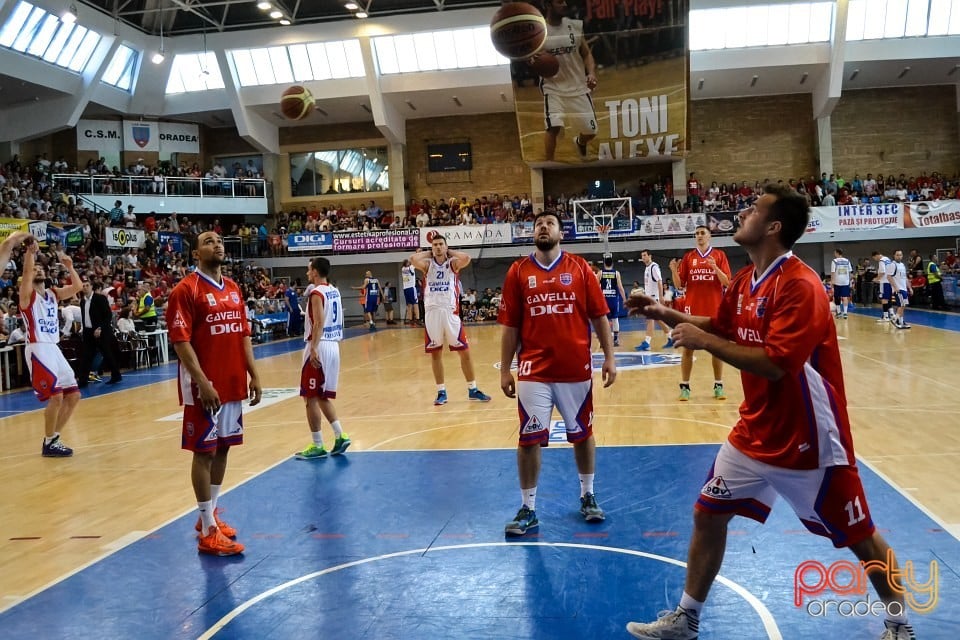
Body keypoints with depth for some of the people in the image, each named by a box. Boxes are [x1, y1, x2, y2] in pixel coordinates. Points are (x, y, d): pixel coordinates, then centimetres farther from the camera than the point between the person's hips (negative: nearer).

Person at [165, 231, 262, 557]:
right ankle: (208, 531, 6)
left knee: (223, 448, 14)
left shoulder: (234, 289, 12)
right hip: (205, 385, -7)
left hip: (234, 383, 7)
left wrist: (253, 375, 9)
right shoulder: (186, 290, -10)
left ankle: (211, 513, 29)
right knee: (204, 452, 0)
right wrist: (202, 381, -23)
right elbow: (180, 341, -16)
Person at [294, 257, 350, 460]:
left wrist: (313, 348, -27)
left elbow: (319, 323, -23)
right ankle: (339, 436, 12)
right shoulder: (334, 291, 13)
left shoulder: (316, 293, -12)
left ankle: (317, 446, 3)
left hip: (319, 347, -9)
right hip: (333, 346, 9)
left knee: (310, 397, -1)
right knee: (322, 396, 18)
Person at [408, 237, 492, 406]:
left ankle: (472, 390, 14)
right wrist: (429, 253, 2)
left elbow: (466, 258, -17)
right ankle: (441, 392, 17)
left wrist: (449, 252, -2)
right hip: (432, 312, 1)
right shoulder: (427, 264, 7)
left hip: (450, 312, -1)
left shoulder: (453, 263, 4)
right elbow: (413, 259, -13)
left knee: (464, 351, 3)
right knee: (435, 353, 7)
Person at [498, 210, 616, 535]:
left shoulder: (580, 267, 2)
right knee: (529, 439, 0)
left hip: (576, 368, 1)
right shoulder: (518, 271, 2)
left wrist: (609, 357, -2)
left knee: (582, 433, 14)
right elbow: (510, 326, 3)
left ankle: (587, 496, 32)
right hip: (534, 371, 0)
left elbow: (599, 316, 3)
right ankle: (528, 509, 12)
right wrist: (505, 370, 1)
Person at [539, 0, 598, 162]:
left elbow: (586, 54, 8)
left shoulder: (576, 26, 2)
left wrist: (592, 73, -10)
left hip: (578, 87, 3)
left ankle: (580, 142, 46)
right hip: (553, 88, -3)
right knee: (553, 127, -24)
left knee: (590, 131, 9)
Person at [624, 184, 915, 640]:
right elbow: (719, 328, 20)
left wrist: (705, 342, -27)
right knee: (708, 515, 8)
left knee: (859, 538, 10)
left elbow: (774, 364, -32)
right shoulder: (744, 281, 3)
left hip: (808, 441, -7)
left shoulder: (800, 285, -24)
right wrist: (665, 314, 7)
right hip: (754, 435, 8)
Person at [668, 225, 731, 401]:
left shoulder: (719, 255, 4)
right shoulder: (688, 257, 7)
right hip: (692, 309, 1)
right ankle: (684, 386, 7)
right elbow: (680, 285, 5)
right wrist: (674, 271, -14)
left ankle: (718, 385, 14)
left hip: (714, 309, -1)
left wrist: (715, 267, -20)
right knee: (687, 348, 0)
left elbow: (727, 282, -4)